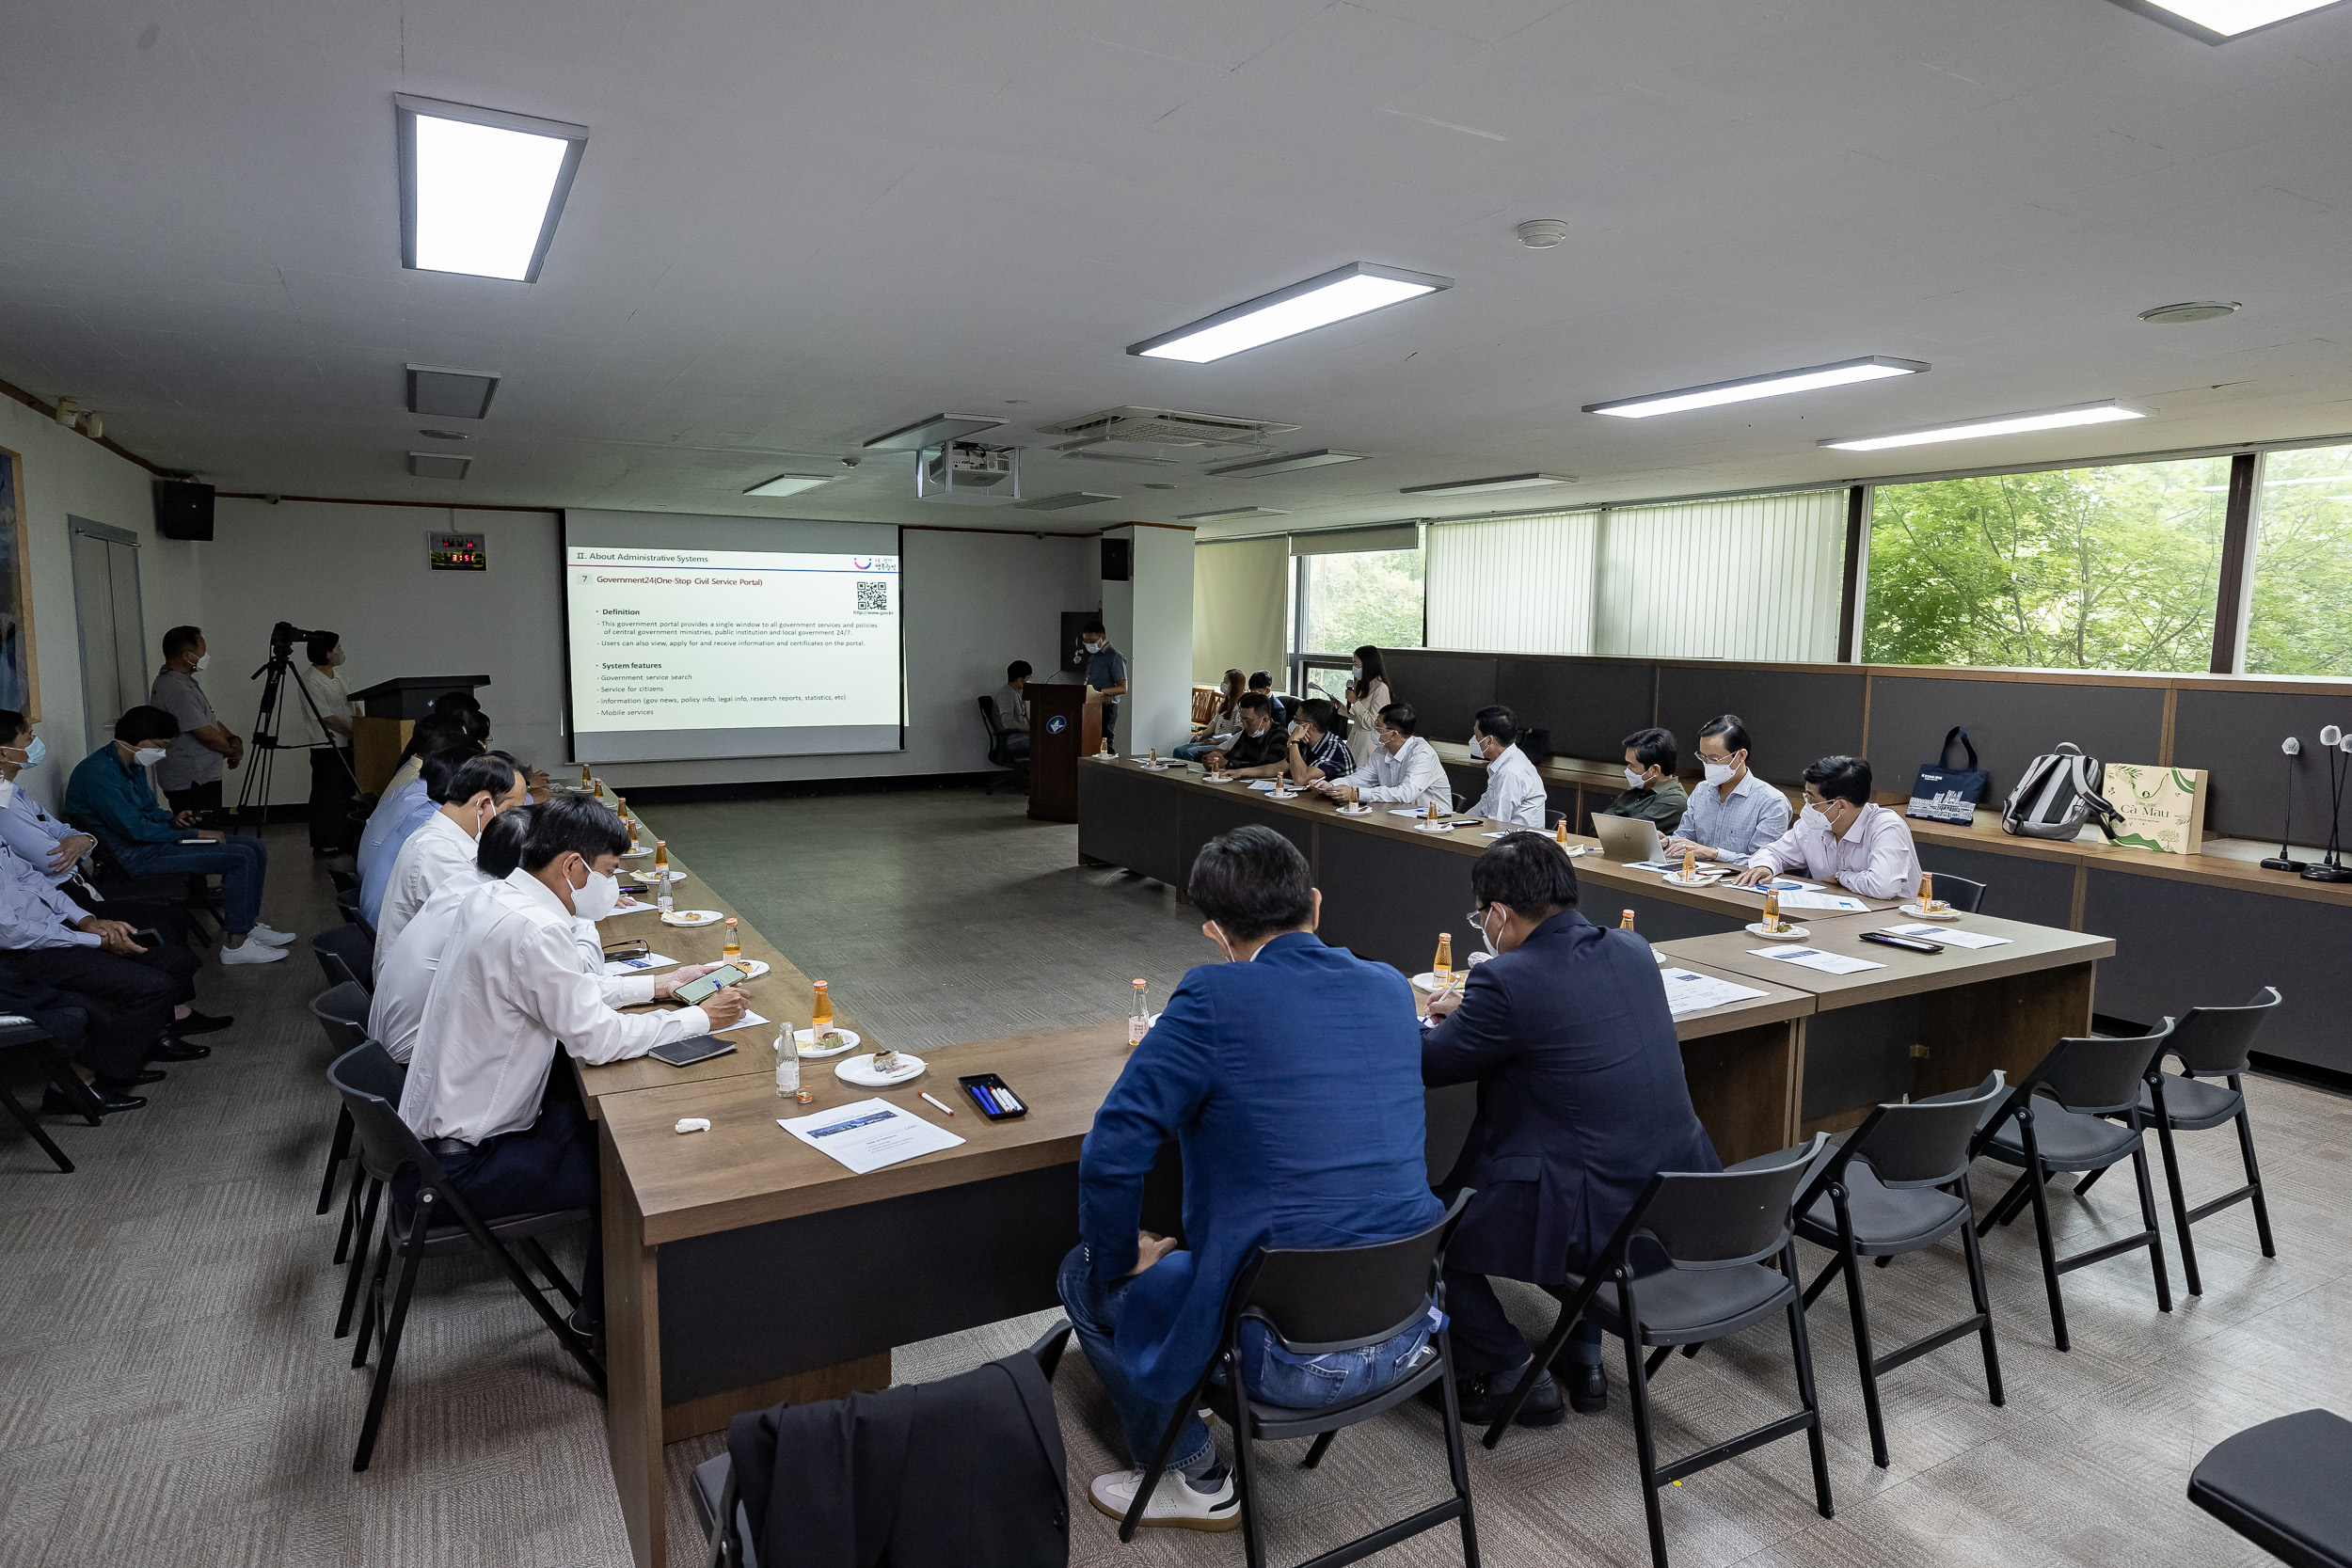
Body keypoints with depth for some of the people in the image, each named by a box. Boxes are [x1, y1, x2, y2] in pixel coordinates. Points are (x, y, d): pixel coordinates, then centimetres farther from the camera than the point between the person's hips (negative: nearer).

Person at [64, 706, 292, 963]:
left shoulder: (133, 765, 11)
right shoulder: (99, 773, -20)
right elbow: (135, 829, -23)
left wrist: (173, 819, 1)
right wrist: (194, 834, -16)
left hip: (148, 841, 10)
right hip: (131, 854, -10)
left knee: (253, 846, 4)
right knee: (240, 858, -21)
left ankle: (248, 926, 13)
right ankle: (235, 945, -13)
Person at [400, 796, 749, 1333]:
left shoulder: (496, 898, 3)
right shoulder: (534, 930, -29)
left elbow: (570, 990, 16)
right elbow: (597, 1038, -26)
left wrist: (654, 985, 10)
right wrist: (701, 1018, -15)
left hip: (441, 1117, 10)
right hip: (465, 1163, -10)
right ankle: (603, 1314, 19)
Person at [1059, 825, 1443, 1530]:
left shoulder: (1213, 998, -18)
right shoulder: (1391, 988, 2)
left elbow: (1111, 1154, -18)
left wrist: (1118, 1259, 0)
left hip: (1295, 1358, -7)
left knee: (1085, 1275, 17)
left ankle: (1194, 1482, 29)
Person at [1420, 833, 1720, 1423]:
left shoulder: (1506, 980, -19)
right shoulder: (1632, 950, 4)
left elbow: (1425, 1065, -6)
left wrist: (1437, 1024, 16)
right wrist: (1468, 1014, 25)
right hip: (1681, 1206, 8)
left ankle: (1514, 1375, 20)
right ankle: (1585, 1359, 38)